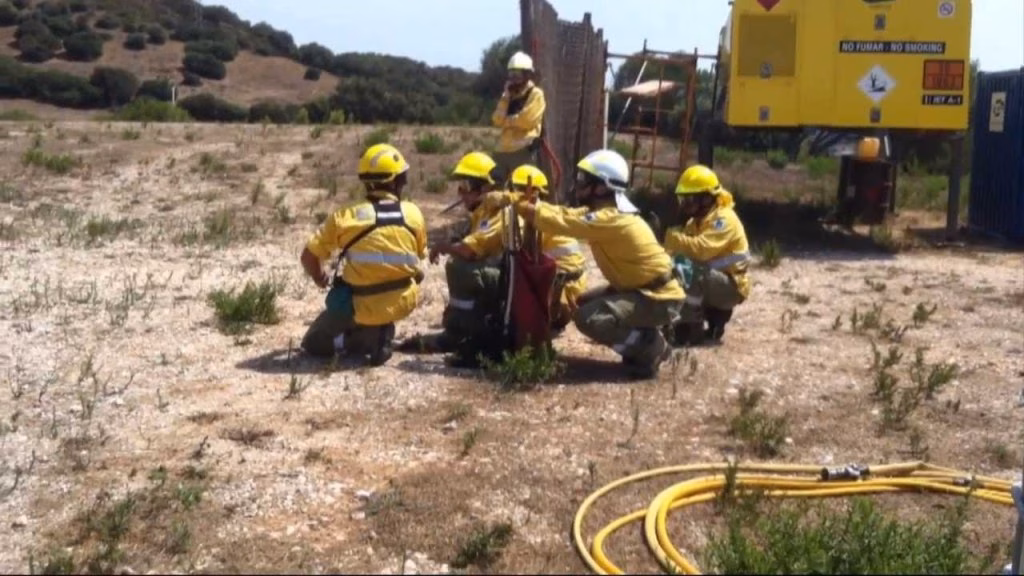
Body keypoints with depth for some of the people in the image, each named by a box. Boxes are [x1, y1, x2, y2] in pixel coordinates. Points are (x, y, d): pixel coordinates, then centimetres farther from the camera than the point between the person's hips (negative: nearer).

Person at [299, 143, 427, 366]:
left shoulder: (345, 216, -10)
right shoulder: (414, 214, -4)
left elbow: (309, 257, -4)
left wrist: (318, 277, 18)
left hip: (363, 308, -3)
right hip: (404, 302, 3)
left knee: (313, 343, 18)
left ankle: (369, 337, -6)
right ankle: (382, 330, 17)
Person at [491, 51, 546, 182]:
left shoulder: (535, 94, -1)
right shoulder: (510, 95, 20)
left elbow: (526, 120, -15)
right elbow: (497, 120, 8)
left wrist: (506, 120, 1)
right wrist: (505, 97, 2)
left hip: (524, 150, -7)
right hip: (503, 150, 7)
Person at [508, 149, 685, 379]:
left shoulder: (611, 219, -24)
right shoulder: (605, 210, 8)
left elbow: (562, 222, -29)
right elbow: (567, 215, 4)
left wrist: (520, 206, -21)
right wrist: (528, 203, -9)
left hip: (659, 298, -10)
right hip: (642, 288, 10)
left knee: (587, 318, -22)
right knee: (584, 304, 19)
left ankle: (649, 349, -7)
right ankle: (642, 339, 15)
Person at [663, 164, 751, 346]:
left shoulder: (724, 219, -20)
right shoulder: (696, 220, 9)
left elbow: (703, 249, -37)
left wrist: (671, 237, -39)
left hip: (731, 286, -9)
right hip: (709, 282, 9)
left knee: (691, 270, -33)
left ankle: (691, 328, -27)